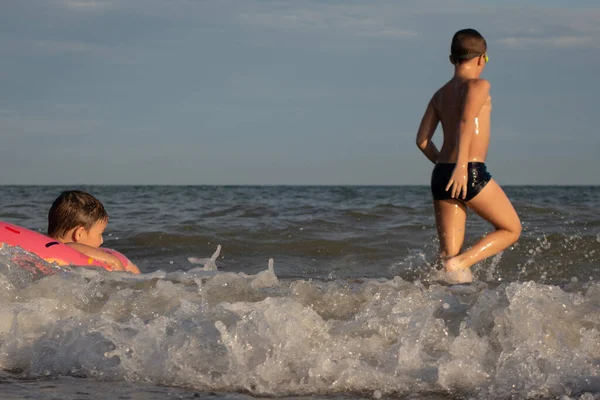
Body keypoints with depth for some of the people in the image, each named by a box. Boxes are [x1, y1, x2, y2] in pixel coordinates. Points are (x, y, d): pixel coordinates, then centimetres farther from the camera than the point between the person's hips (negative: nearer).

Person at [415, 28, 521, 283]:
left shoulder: (440, 94, 18)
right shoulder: (478, 85, -2)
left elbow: (423, 140, 14)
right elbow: (467, 121, -18)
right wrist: (461, 165, -26)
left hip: (441, 176, 7)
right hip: (471, 173, -7)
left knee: (449, 251, 8)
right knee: (512, 229, 10)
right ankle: (459, 263, -9)